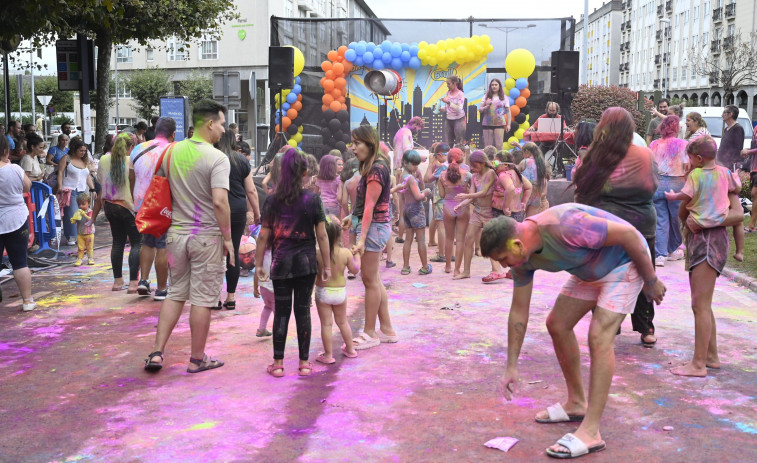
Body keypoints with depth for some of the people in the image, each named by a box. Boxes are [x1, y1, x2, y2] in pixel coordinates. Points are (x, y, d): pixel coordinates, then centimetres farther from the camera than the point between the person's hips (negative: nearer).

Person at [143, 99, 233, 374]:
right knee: (202, 299, 5)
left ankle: (156, 353, 15)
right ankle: (197, 359, 16)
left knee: (175, 294, 17)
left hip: (176, 233, 6)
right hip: (207, 236, -6)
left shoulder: (171, 152, 5)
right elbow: (219, 201, -22)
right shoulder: (217, 158, -15)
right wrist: (227, 237, -13)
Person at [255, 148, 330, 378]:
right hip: (306, 262, 0)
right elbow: (322, 235, -3)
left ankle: (278, 363, 11)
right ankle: (304, 362, 12)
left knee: (281, 311, 6)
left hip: (281, 263, 1)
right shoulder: (312, 199, -4)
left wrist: (259, 263, 7)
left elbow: (264, 235, -1)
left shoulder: (272, 200, -2)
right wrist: (327, 265, 3)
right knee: (302, 310, 6)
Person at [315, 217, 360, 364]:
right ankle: (350, 349, 33)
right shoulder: (345, 253, -14)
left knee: (326, 324, 6)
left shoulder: (317, 254, -18)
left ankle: (328, 355, 12)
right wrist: (357, 256, 14)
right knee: (342, 321, 21)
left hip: (323, 291, -2)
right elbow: (355, 270, 0)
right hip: (340, 291, 3)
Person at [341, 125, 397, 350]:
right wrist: (352, 216, 20)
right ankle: (386, 329, 23)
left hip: (374, 227, -10)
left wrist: (362, 240, -24)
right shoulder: (374, 166, 12)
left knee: (370, 280, 0)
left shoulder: (376, 170, -18)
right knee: (373, 279, 15)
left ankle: (370, 334, 11)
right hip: (375, 225, 10)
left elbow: (370, 206, -22)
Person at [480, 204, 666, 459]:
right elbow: (518, 311, -2)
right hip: (590, 270, 8)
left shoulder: (564, 227, -38)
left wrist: (651, 281, -16)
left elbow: (628, 233, -28)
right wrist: (511, 367, 1)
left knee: (599, 337, -18)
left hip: (625, 261, -8)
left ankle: (591, 432, -15)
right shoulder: (522, 257, -11)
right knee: (557, 324, 8)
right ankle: (577, 403, 23)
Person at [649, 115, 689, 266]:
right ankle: (673, 250, 29)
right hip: (676, 184, -2)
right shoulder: (683, 144, -5)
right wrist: (687, 184, 7)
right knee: (675, 219, 14)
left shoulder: (654, 145, 3)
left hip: (657, 184, 2)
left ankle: (660, 255, -3)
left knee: (661, 220, 4)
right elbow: (687, 168, -7)